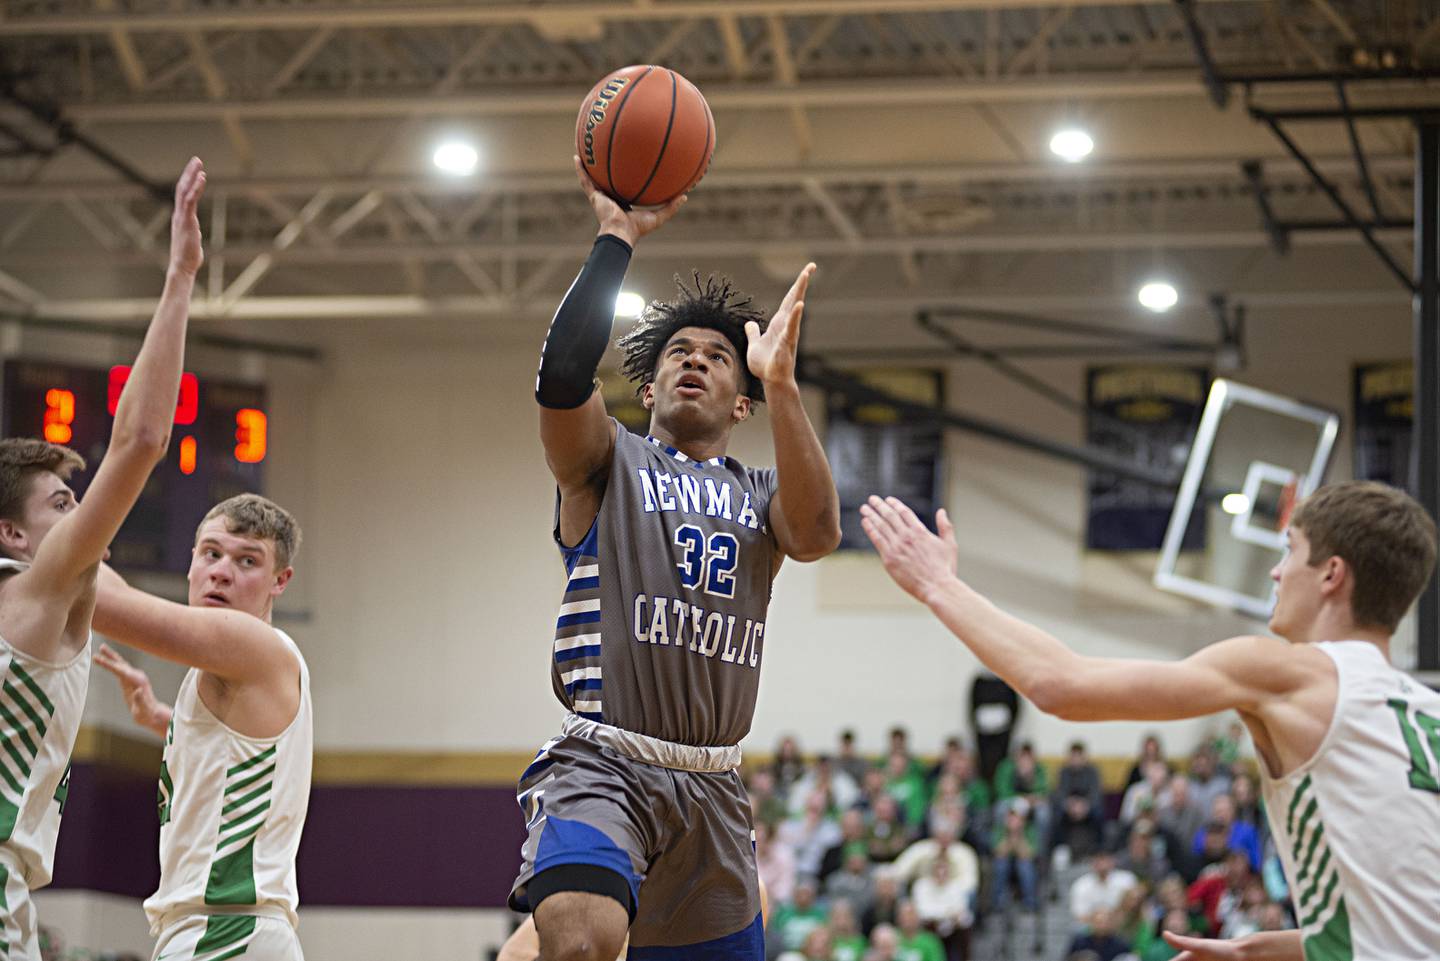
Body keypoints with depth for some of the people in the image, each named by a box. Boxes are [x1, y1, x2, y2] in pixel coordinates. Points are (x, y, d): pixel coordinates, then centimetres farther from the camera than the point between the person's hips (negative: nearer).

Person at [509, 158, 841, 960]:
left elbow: (818, 533, -6)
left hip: (711, 788, 5)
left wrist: (781, 386, -15)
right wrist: (618, 240, -14)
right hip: (602, 764, -5)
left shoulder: (761, 496, 19)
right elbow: (563, 375, -12)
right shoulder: (609, 461, 10)